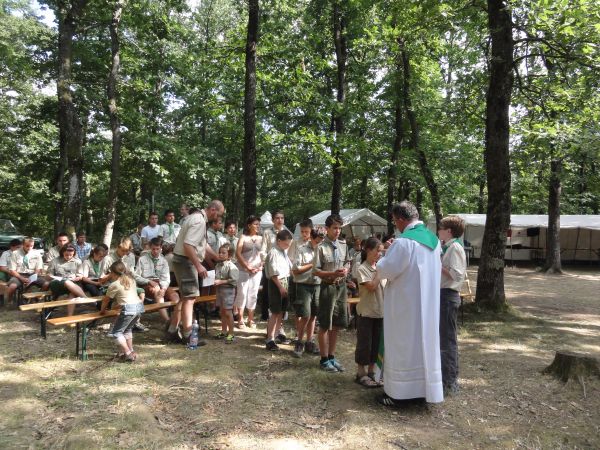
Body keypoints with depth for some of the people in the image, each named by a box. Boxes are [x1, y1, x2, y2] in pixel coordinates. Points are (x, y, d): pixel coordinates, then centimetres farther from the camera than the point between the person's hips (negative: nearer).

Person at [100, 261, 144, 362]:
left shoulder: (114, 285, -2)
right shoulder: (131, 279, 17)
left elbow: (106, 299, 8)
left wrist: (102, 310, 25)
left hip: (128, 309, -8)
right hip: (139, 305, 8)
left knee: (116, 332, 6)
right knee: (127, 329, 27)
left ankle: (128, 354, 0)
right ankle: (130, 351, 28)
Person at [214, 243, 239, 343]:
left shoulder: (231, 266, -16)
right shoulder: (218, 265, 8)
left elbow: (233, 281, -21)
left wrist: (220, 281, -22)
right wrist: (213, 280, 0)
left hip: (228, 290, -7)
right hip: (219, 290, 8)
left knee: (228, 312, -2)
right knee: (222, 311, 15)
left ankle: (231, 333, 8)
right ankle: (224, 331, 28)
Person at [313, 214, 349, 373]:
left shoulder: (343, 245, 5)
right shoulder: (322, 247, -12)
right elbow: (316, 271, -11)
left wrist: (346, 270, -5)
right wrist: (333, 273, -22)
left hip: (341, 286, 6)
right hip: (328, 287, -6)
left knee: (337, 325, 13)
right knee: (325, 326, 6)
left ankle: (331, 356, 27)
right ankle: (324, 359, 18)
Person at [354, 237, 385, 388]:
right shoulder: (362, 269, -10)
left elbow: (385, 288, 13)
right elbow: (371, 286, -20)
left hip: (380, 312, 6)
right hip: (366, 312, -6)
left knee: (376, 343, 12)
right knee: (364, 343, 3)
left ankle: (371, 372, 24)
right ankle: (361, 374, 15)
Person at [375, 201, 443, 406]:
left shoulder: (403, 242, -20)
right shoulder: (433, 239, 5)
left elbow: (385, 270, -17)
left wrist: (383, 259, 5)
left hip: (405, 304, -7)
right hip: (428, 303, 8)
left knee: (403, 345, 3)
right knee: (424, 341, 15)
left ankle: (398, 393, 13)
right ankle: (423, 388, 27)